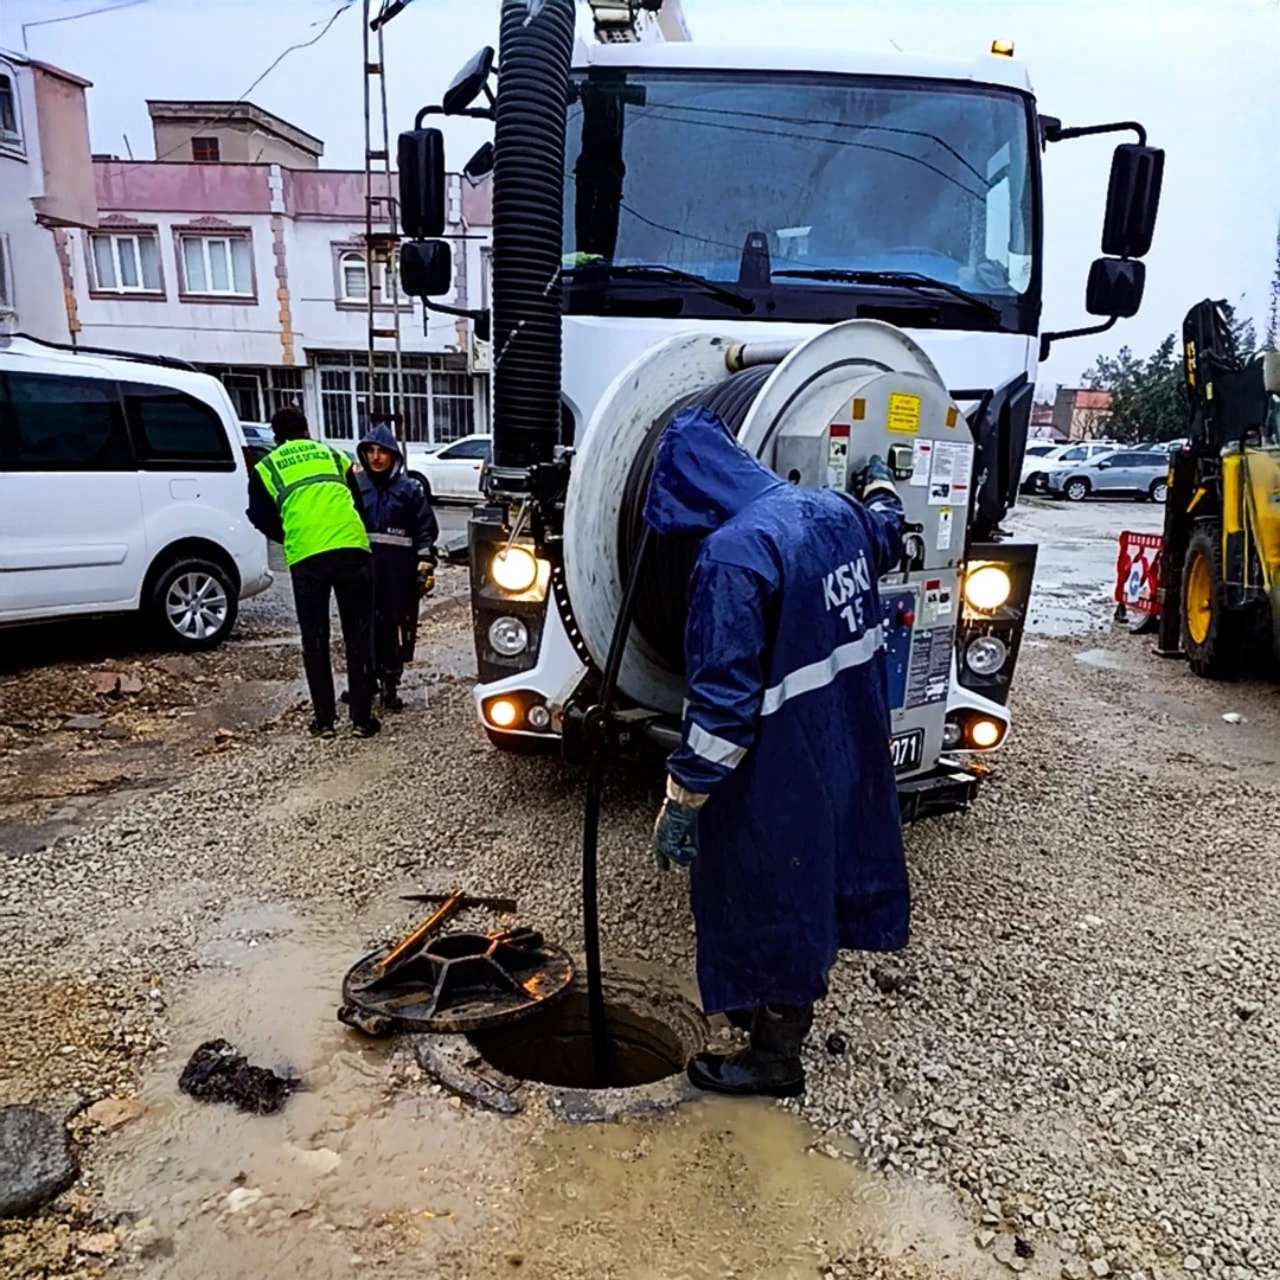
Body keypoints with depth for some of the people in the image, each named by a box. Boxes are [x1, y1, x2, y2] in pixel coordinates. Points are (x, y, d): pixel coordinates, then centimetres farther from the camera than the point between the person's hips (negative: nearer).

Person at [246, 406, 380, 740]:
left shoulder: (266, 469, 17)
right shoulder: (332, 455, 24)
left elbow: (263, 518, 11)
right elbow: (358, 503, 25)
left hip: (306, 557, -1)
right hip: (352, 549, 2)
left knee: (314, 640, 11)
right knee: (357, 636, 9)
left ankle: (324, 719, 14)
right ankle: (362, 718, 9)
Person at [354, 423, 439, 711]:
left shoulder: (409, 489, 4)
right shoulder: (355, 487, 10)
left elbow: (427, 530, 4)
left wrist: (426, 567, -3)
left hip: (400, 571, -2)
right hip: (363, 567, 2)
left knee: (396, 627, 0)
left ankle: (390, 684, 12)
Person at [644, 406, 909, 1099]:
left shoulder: (732, 554, -27)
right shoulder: (834, 509, -1)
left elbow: (723, 697, -28)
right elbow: (885, 536, 25)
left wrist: (682, 799, -20)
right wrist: (881, 486, 47)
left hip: (780, 774, -9)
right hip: (850, 751, 9)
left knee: (774, 898, 10)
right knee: (819, 874, 24)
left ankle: (775, 1056, 31)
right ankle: (781, 1003, 48)